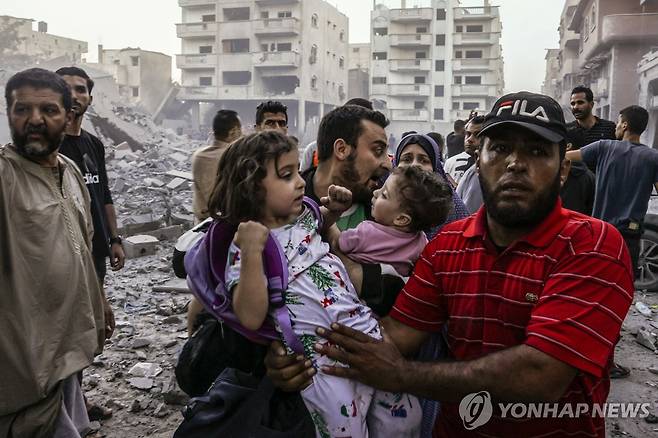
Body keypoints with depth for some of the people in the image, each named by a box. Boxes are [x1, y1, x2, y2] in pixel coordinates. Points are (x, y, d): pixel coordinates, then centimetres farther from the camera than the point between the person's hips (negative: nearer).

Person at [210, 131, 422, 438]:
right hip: (322, 359, -6)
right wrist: (252, 251, -29)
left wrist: (333, 210, 12)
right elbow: (251, 318, -21)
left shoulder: (304, 215, 8)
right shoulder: (242, 247, -10)